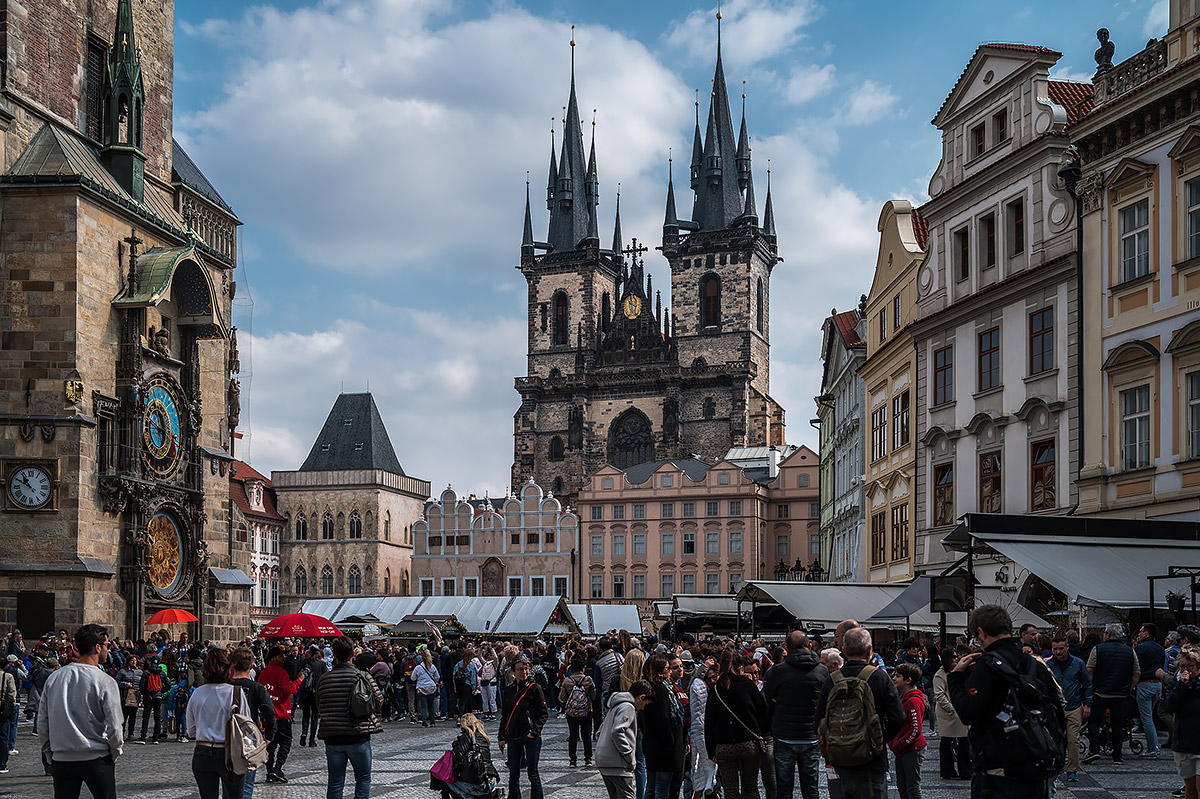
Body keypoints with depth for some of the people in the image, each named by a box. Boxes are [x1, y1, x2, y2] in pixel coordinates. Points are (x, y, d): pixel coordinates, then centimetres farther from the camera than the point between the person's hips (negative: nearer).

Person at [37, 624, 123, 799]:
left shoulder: (53, 678, 3)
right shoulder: (105, 682, -11)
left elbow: (42, 722, 7)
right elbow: (114, 727, -12)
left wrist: (50, 755, 17)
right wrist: (115, 753, 5)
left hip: (62, 759, 4)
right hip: (97, 759, -4)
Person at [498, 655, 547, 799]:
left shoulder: (534, 688, -3)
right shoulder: (508, 691, 11)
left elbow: (543, 713, -4)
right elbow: (504, 715, 18)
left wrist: (534, 731, -14)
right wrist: (502, 737, 12)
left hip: (532, 738, -5)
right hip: (513, 738, 5)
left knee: (533, 773, -1)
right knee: (513, 775, 8)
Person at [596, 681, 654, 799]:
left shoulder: (616, 706, 20)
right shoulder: (628, 707, -11)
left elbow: (602, 728, 25)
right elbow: (617, 732, -22)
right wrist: (630, 757, -16)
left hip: (602, 760, 10)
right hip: (617, 763, -10)